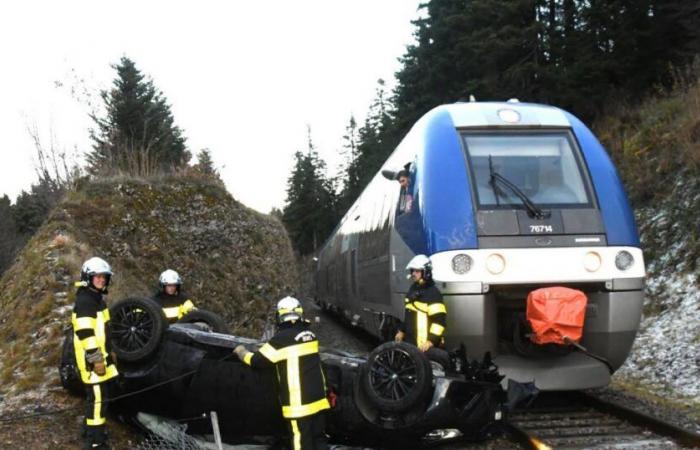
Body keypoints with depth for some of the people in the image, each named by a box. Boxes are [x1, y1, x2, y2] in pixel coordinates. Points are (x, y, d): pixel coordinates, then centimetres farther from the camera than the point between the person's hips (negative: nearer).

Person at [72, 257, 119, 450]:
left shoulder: (97, 298, 15)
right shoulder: (84, 300, -18)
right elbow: (85, 333, -24)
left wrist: (109, 352, 25)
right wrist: (96, 359, -25)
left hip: (100, 355, 10)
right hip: (92, 358, -10)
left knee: (97, 395, 19)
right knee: (98, 397, -8)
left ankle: (90, 430, 33)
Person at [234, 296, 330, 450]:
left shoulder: (282, 338, -12)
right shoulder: (310, 335, 8)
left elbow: (256, 361, -6)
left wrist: (241, 352, 13)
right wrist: (268, 346, 30)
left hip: (300, 403, -7)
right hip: (318, 399, 7)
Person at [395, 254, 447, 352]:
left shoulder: (433, 293, -16)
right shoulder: (413, 289, 13)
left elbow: (439, 320, -22)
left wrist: (431, 340, -29)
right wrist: (402, 330, 25)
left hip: (424, 344, -9)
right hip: (410, 341, 9)